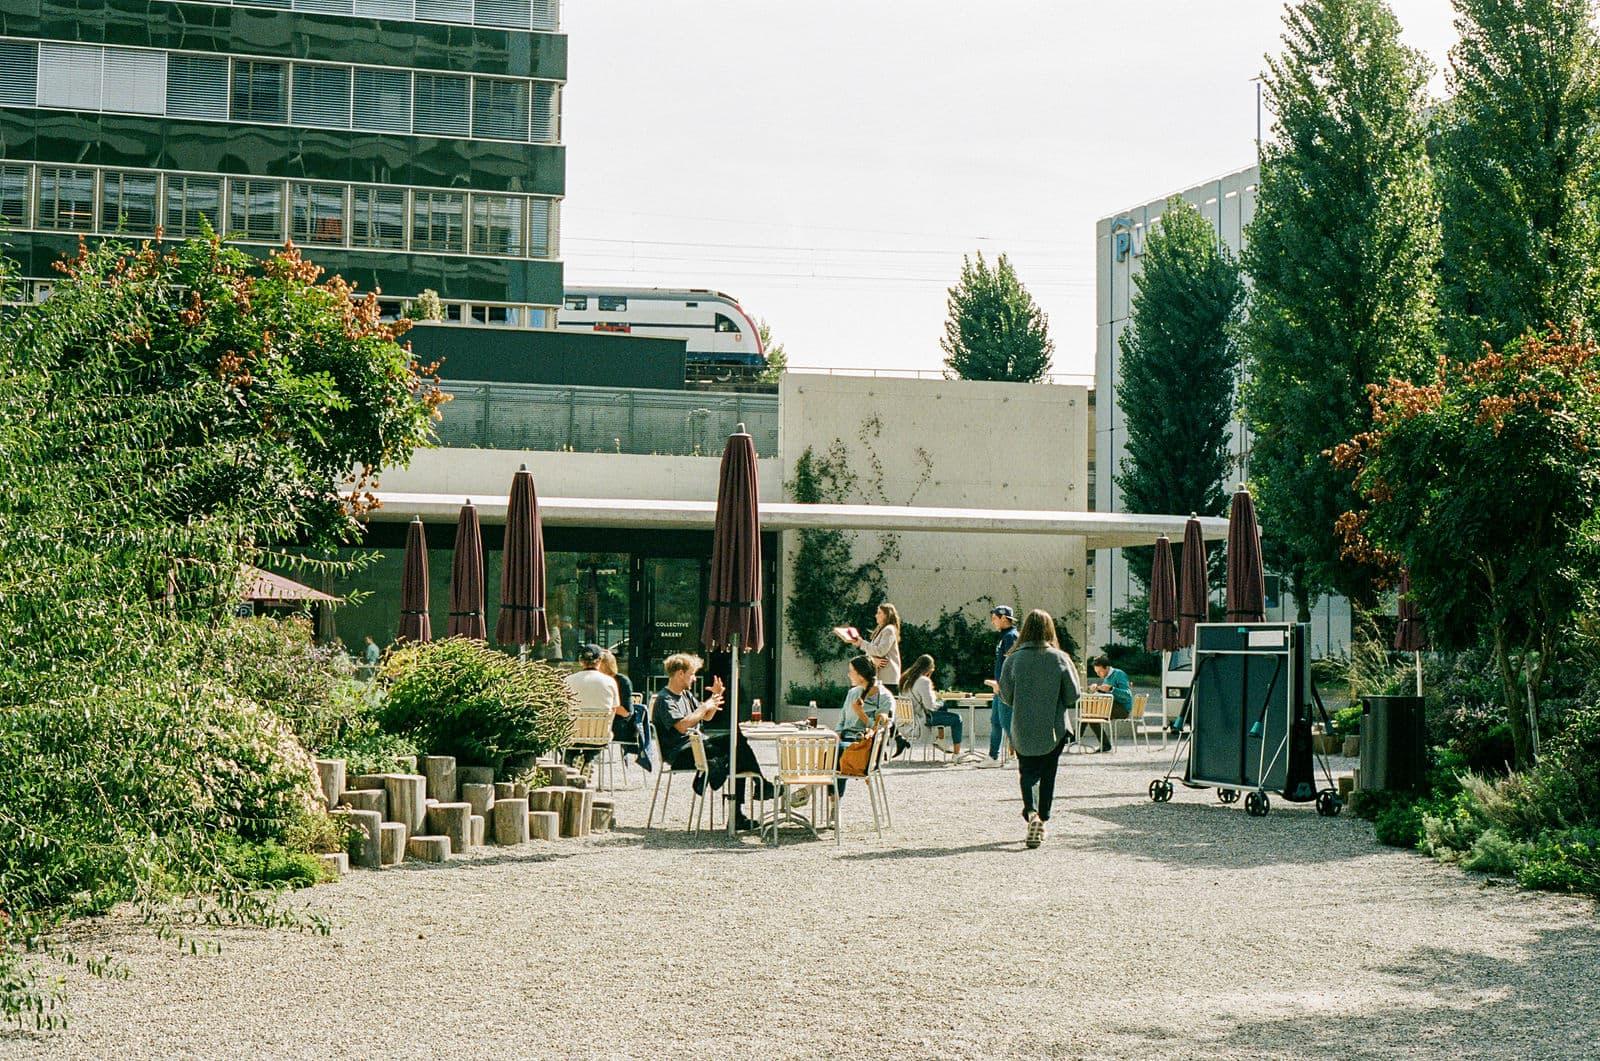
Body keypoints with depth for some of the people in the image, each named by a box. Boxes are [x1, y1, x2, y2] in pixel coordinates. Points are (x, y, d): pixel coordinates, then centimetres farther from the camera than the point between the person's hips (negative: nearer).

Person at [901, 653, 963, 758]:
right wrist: (939, 705, -4)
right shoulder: (923, 681, -22)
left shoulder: (907, 678, 5)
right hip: (922, 717, -9)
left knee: (944, 708, 31)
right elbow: (930, 704, -24)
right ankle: (956, 752, 4)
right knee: (956, 718, 1)